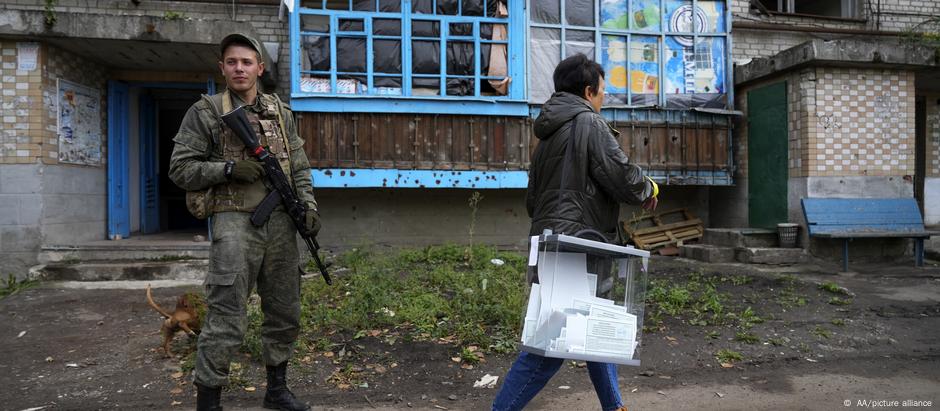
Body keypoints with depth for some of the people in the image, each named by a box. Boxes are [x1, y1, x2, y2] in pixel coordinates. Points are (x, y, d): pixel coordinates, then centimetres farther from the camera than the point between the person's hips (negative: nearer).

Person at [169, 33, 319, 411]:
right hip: (235, 223, -5)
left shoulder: (281, 111, 14)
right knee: (226, 320, -6)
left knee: (285, 313, 12)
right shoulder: (206, 111, 2)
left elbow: (299, 166, 15)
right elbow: (180, 169, -1)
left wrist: (308, 204, 1)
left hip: (281, 223, 5)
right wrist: (229, 169, -14)